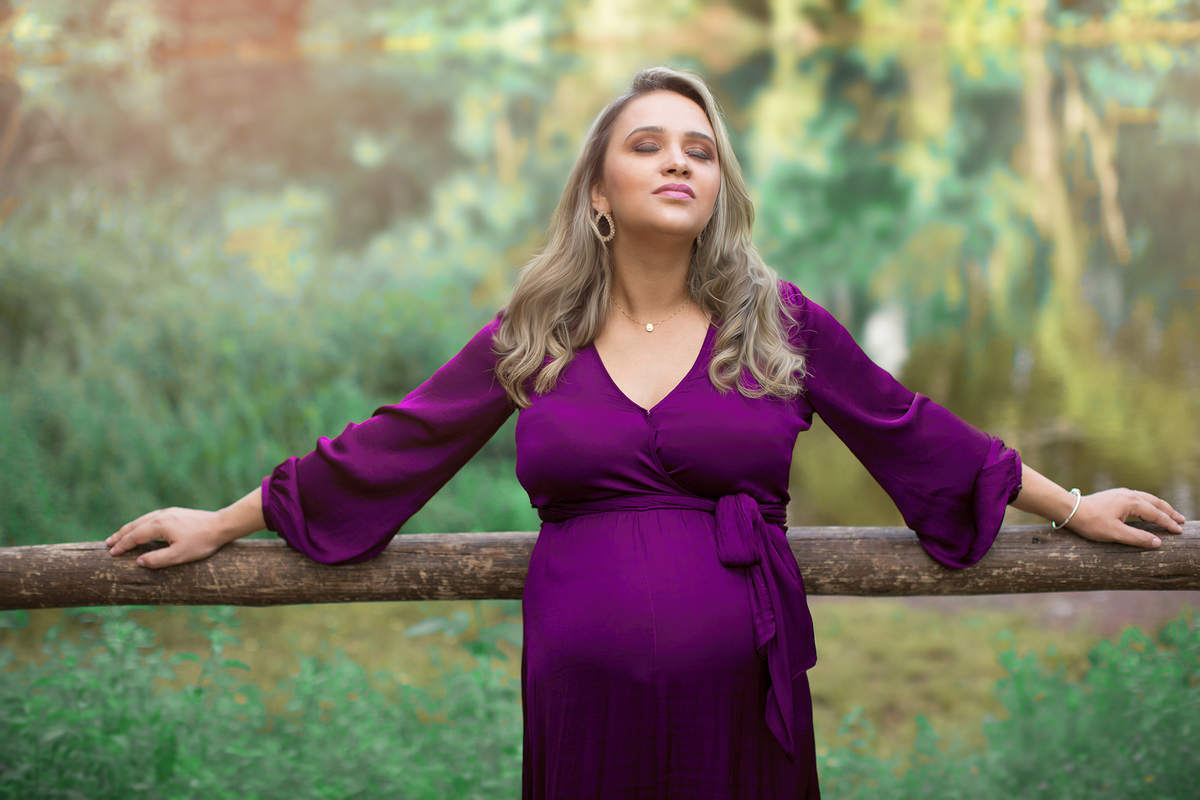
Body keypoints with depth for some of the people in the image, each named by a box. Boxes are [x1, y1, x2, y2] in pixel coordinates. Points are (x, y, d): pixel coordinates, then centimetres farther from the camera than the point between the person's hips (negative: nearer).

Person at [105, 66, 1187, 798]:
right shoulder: (530, 338, 5)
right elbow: (390, 448, 9)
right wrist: (224, 524, 11)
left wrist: (1070, 505, 16)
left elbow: (914, 434, 12)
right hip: (585, 699, 0)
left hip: (741, 698, 0)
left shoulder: (779, 322, 4)